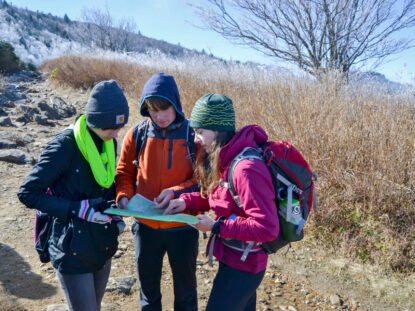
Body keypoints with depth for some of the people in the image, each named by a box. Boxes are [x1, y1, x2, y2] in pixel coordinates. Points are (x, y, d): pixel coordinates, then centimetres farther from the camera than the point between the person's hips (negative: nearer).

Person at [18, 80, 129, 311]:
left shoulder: (110, 142, 0)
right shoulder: (65, 145, -20)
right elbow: (28, 193, -17)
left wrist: (116, 213, 0)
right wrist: (76, 209, -25)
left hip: (103, 244, 6)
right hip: (73, 247, -6)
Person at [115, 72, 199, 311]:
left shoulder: (193, 135, -12)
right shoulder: (137, 135, -5)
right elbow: (124, 173, 5)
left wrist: (176, 192, -22)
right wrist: (124, 196, -13)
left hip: (183, 226, -2)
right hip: (146, 226, 2)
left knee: (185, 290, 19)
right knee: (148, 287, 23)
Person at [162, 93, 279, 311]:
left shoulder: (246, 169, -30)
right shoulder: (227, 159, -1)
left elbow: (267, 228, -29)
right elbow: (216, 196, 13)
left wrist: (217, 226, -23)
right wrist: (186, 201, -4)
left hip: (241, 266, -8)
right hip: (232, 258, 9)